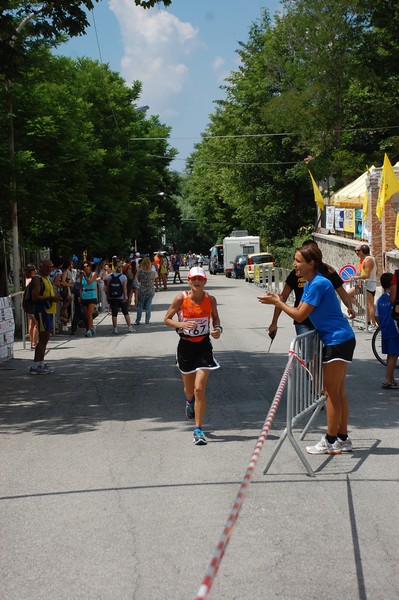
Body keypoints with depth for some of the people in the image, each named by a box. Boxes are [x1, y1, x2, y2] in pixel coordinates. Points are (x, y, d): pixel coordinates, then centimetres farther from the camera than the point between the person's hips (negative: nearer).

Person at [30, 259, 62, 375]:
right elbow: (35, 297, -20)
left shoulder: (46, 278, 19)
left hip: (49, 310, 10)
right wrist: (50, 298, -25)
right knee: (43, 338, -11)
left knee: (45, 338, 13)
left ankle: (41, 364, 19)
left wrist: (55, 297, 13)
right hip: (42, 310, -10)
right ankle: (35, 367, -10)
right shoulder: (37, 279, -12)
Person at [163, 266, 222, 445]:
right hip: (185, 345, 1)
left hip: (204, 346, -1)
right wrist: (182, 324, -21)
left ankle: (198, 430, -5)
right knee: (189, 388, 17)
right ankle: (190, 401, 57)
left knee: (200, 389, -12)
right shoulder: (181, 299, -10)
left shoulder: (210, 299, -5)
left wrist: (217, 329, -7)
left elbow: (215, 317, 13)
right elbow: (166, 319, -2)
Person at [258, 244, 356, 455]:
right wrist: (279, 302, 4)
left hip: (338, 341, -10)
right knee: (338, 392, 13)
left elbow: (300, 316, -17)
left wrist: (277, 302, -8)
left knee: (332, 392, -3)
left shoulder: (319, 284, -19)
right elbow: (300, 311, 13)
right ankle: (343, 439, 18)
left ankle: (330, 441, 4)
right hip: (336, 341, 10)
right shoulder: (309, 284, 11)